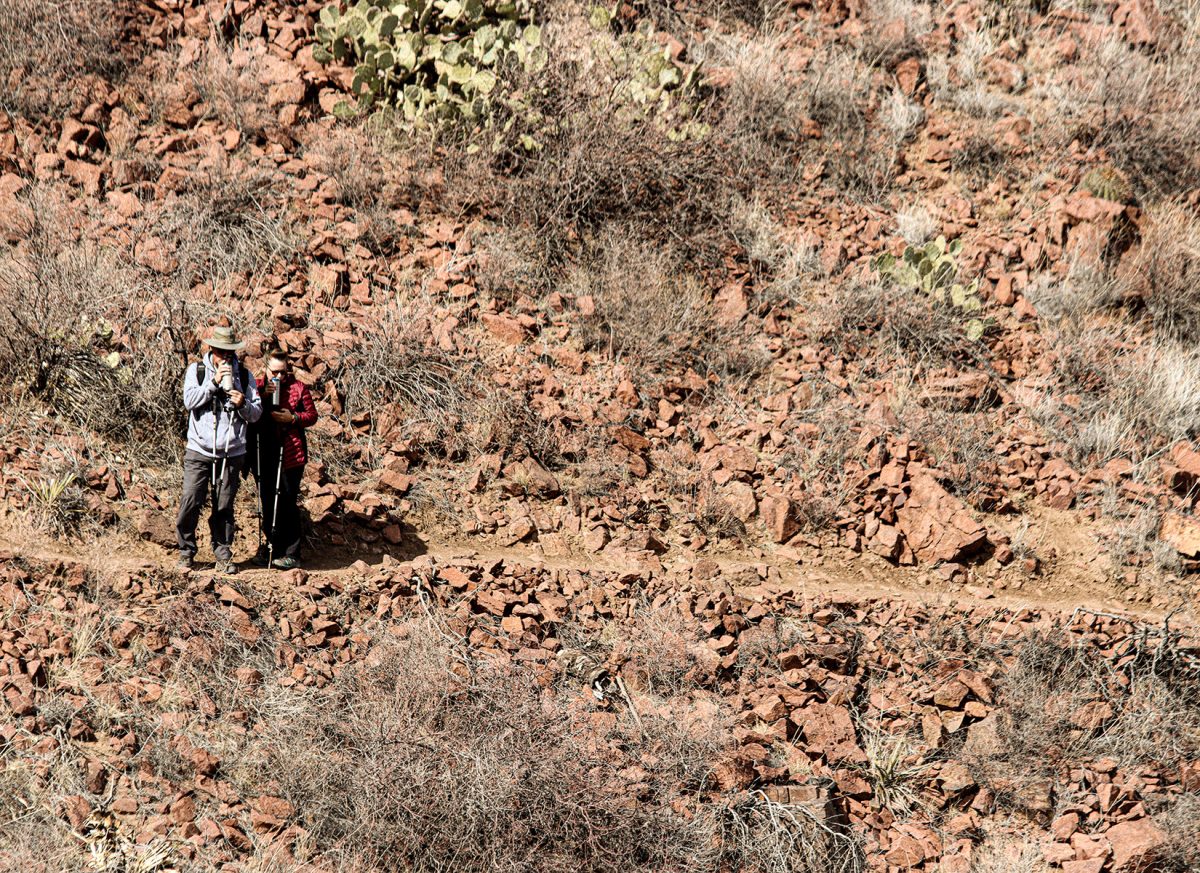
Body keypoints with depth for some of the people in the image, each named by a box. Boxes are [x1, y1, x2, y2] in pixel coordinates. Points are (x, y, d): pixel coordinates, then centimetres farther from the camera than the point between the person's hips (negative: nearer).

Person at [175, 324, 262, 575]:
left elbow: (256, 414, 6)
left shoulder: (244, 375, 7)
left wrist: (243, 404, -15)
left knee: (224, 507, 5)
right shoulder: (196, 371, 4)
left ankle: (223, 556, 14)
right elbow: (190, 401, -11)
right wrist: (214, 382, -19)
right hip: (199, 452, -1)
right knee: (191, 502, -6)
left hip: (231, 454, 1)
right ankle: (186, 552, 9)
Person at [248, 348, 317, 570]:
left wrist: (293, 418, -14)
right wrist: (262, 396, -14)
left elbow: (312, 416, 3)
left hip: (290, 455, -4)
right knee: (268, 502, 11)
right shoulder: (257, 386, 8)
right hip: (264, 455, 4)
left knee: (287, 503, -5)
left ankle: (292, 554, -1)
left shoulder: (298, 387, 2)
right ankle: (272, 547, 23)